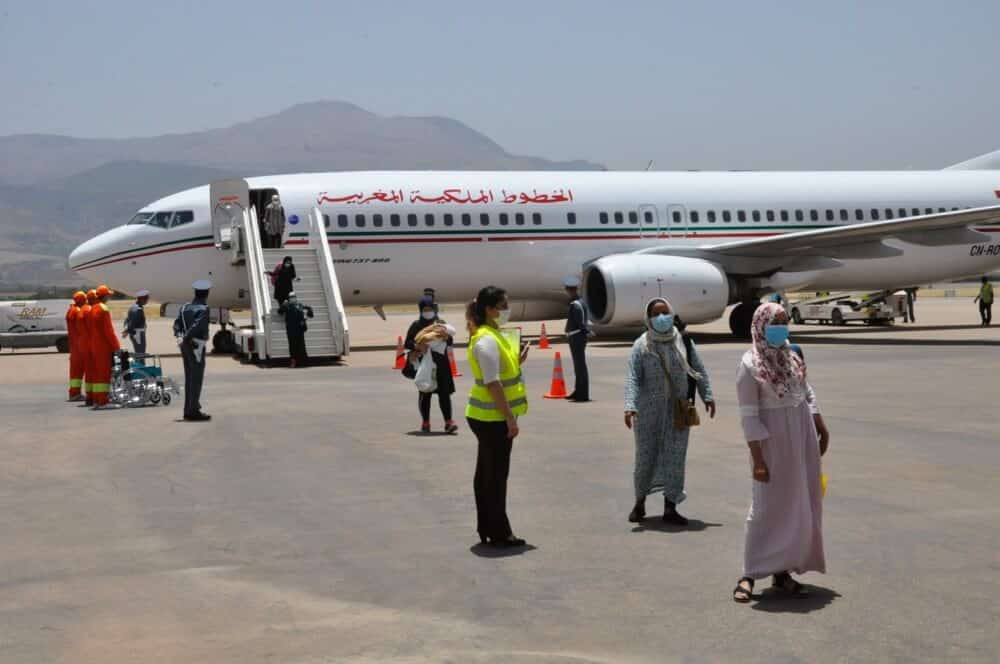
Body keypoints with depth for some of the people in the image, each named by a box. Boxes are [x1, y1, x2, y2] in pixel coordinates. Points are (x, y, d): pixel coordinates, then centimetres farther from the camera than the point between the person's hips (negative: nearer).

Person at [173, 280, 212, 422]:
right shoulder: (203, 309, -14)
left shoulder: (185, 307, 10)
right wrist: (185, 339, -13)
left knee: (189, 378, 15)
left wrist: (180, 337, -4)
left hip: (185, 346, 8)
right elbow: (196, 327, -22)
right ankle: (193, 411, -3)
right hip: (196, 346, -8)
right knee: (196, 379, -3)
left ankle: (188, 410, 22)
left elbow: (177, 325, 5)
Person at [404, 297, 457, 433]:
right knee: (425, 393, 4)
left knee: (444, 392, -6)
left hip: (440, 363, 1)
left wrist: (446, 336, -12)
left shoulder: (441, 323, 11)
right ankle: (425, 422, 14)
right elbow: (407, 343, 2)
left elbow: (450, 342, 9)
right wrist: (417, 346, -17)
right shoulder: (416, 325, 5)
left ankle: (449, 422, -9)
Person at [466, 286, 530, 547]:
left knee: (487, 474, 15)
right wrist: (510, 418, -22)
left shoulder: (493, 336, 14)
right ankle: (499, 533, 5)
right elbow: (493, 383, -22)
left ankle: (487, 529, 23)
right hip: (492, 418, -10)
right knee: (495, 476, -2)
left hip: (488, 417, 10)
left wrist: (518, 360, 4)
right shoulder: (486, 340, -18)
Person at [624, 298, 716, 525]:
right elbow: (632, 378, -12)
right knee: (646, 455, 8)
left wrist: (707, 396, 5)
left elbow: (699, 370, 10)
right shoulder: (641, 345, -5)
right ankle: (640, 503, 27)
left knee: (675, 456, 1)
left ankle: (670, 508, 8)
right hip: (649, 411, -2)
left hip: (678, 410, 2)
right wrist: (630, 406, -23)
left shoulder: (684, 342, 3)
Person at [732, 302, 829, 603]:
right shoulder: (750, 365, -14)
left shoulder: (790, 354, 6)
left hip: (802, 436, 7)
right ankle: (750, 574, 5)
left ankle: (782, 570, 18)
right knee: (768, 506, -4)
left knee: (801, 505, 8)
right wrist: (757, 459, -17)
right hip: (774, 440, -7)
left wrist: (821, 429, 14)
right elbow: (749, 416, -15)